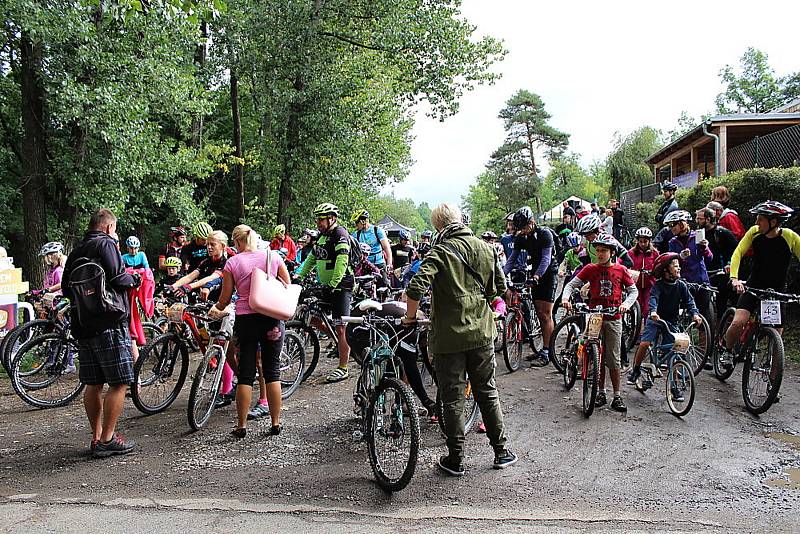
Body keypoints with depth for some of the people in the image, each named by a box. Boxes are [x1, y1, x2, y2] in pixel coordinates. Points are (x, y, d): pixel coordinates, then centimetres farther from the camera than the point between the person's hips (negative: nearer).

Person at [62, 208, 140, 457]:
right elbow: (118, 277, -16)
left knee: (93, 384, 13)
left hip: (82, 325, 8)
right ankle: (107, 440, -2)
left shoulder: (75, 251, 17)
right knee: (120, 382, -3)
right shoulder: (105, 243, -5)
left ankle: (96, 437, 19)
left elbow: (66, 289, 19)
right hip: (109, 323, -8)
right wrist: (134, 279, 3)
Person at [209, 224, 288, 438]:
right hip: (273, 319, 1)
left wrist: (216, 308, 23)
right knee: (272, 372, 9)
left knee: (246, 374, 7)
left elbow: (225, 298, 2)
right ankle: (276, 423, 13)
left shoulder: (232, 262, -2)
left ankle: (241, 426, 11)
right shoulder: (273, 256, 2)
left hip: (246, 319, -1)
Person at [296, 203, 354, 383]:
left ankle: (343, 369, -1)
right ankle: (336, 340, 26)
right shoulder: (322, 236, 15)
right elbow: (311, 258, 22)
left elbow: (342, 261, -23)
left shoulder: (339, 233, -12)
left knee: (341, 328, -7)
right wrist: (299, 277, 13)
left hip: (341, 287, -9)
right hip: (325, 286, 9)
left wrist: (334, 284, -29)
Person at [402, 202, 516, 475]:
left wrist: (410, 315, -9)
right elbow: (500, 286, 12)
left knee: (452, 399, 7)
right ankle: (501, 451, 26)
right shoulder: (486, 248, 4)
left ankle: (456, 460, 16)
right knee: (487, 392, 18)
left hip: (449, 336, -5)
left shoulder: (441, 252, -13)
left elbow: (416, 288, -25)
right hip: (482, 332, 5)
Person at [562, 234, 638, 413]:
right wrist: (565, 298, -20)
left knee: (614, 360, 1)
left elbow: (633, 290, 6)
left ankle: (617, 396, 9)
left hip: (613, 319, -1)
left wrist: (626, 304, -13)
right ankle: (601, 392, 18)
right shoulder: (590, 269, 2)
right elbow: (571, 284, -1)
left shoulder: (621, 270, 2)